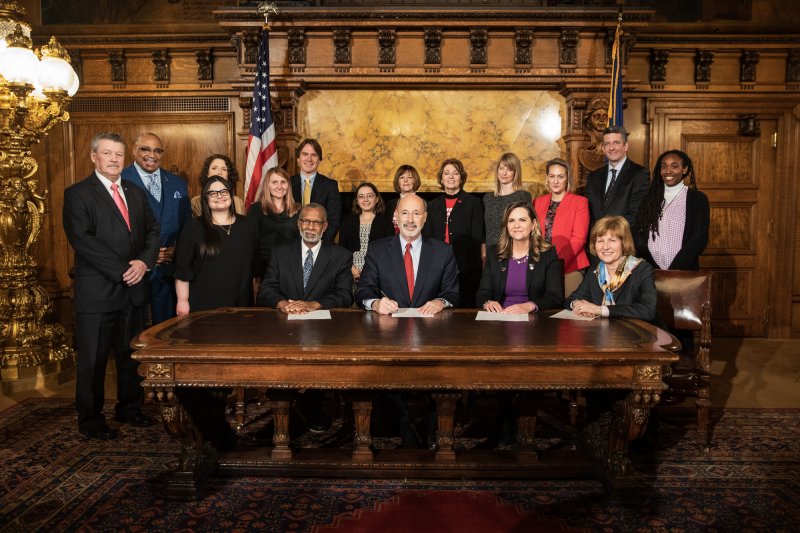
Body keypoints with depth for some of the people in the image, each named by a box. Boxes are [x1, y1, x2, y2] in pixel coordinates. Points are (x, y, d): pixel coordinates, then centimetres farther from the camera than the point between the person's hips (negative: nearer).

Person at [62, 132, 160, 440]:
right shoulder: (77, 194, -4)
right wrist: (122, 270, -18)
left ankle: (129, 409, 29)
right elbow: (81, 240, -14)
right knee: (93, 360, 4)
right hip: (97, 292, -5)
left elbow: (152, 230, 10)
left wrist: (144, 261, -10)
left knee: (132, 355, 14)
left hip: (134, 289, 5)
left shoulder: (136, 193, 15)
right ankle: (90, 421, 18)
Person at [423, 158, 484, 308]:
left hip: (465, 268, -3)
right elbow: (427, 237, 14)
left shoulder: (473, 203, 5)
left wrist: (477, 266, -10)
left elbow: (478, 238, 0)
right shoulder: (433, 205, 15)